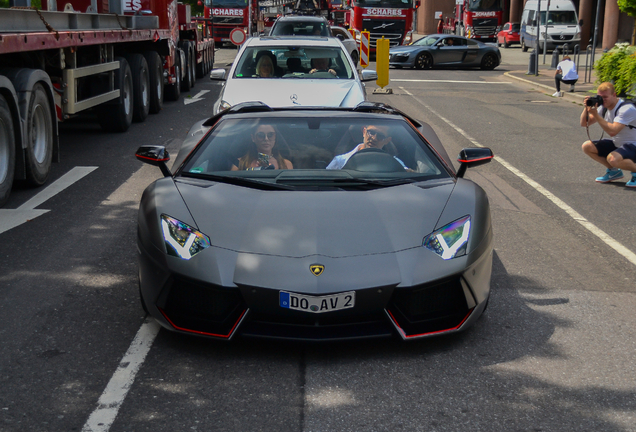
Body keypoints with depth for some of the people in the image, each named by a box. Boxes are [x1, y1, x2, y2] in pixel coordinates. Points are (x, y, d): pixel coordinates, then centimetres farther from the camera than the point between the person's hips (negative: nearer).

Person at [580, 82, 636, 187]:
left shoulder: (627, 109, -25)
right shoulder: (604, 108, 1)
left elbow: (612, 131, -35)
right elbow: (584, 123, 3)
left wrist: (596, 115, -33)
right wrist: (587, 108, -15)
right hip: (616, 143, 9)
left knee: (612, 158, -38)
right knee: (587, 146, -4)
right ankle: (614, 171, 8)